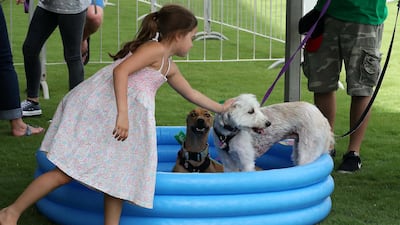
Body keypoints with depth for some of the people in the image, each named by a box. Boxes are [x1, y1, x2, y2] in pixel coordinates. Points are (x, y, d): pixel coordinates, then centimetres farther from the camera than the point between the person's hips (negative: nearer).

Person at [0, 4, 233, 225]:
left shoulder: (169, 67, 21)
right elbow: (120, 71, -23)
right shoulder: (155, 49, -9)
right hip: (94, 110, -10)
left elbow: (191, 93, 37)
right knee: (67, 173, -11)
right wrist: (122, 114, -31)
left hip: (109, 118, 10)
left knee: (117, 175, 7)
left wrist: (220, 108, 45)